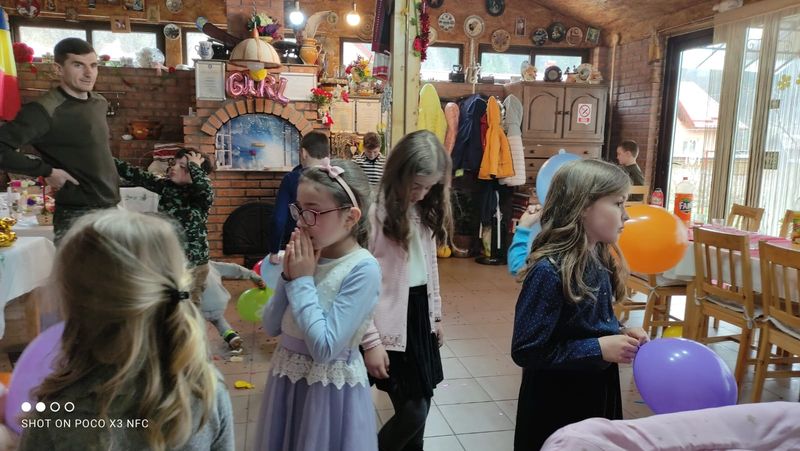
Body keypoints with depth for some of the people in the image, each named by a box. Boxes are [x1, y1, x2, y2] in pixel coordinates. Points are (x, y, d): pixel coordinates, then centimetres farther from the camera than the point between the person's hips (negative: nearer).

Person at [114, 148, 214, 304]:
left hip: (193, 265, -5)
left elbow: (206, 189, -36)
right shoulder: (166, 186, 2)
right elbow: (136, 175, -2)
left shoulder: (201, 196, -13)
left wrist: (194, 166, -22)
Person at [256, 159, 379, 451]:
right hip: (287, 379, 6)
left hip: (330, 389, -6)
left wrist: (302, 281, -20)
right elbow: (271, 327, 1)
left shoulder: (363, 269, -21)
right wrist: (288, 276, -12)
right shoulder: (307, 257, -4)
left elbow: (324, 348, -26)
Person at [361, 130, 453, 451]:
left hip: (420, 315, 7)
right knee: (413, 411, -2)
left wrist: (436, 314, 17)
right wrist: (371, 341, -16)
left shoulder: (425, 212, 5)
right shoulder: (374, 213, -19)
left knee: (422, 404, 15)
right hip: (390, 322, -7)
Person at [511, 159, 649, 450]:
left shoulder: (602, 259, 0)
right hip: (556, 404, -8)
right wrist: (598, 349, -24)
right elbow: (526, 351, -24)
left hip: (600, 391, 8)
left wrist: (621, 335, -5)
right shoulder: (549, 271, -26)